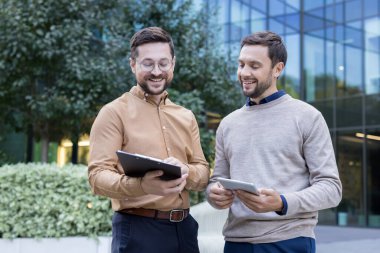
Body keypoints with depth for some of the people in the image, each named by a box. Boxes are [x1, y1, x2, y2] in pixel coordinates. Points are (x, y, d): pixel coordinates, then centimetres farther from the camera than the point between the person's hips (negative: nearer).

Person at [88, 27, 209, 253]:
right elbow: (98, 176, -14)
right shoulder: (114, 113, -5)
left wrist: (184, 172, -15)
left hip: (184, 228, 5)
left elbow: (203, 173, 8)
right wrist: (140, 185, -32)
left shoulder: (186, 117, 13)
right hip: (138, 230, -5)